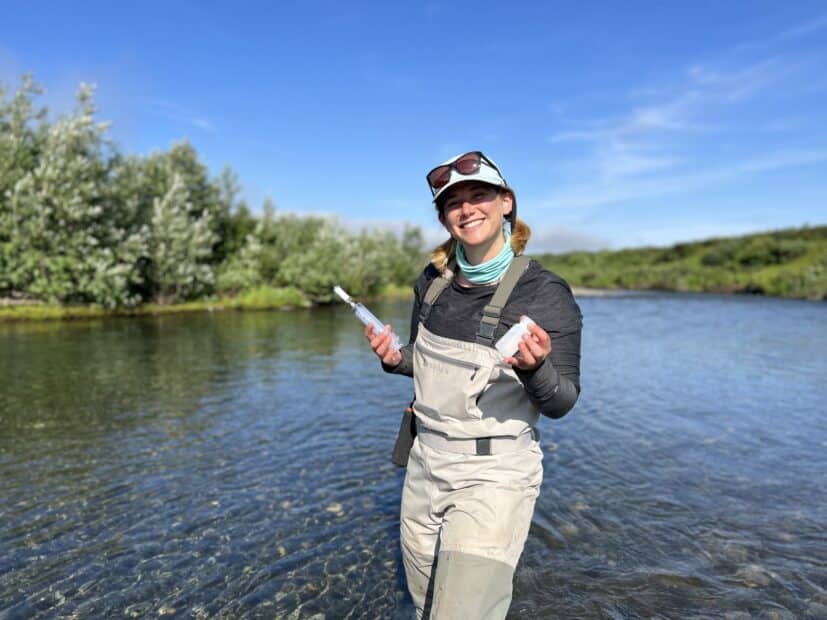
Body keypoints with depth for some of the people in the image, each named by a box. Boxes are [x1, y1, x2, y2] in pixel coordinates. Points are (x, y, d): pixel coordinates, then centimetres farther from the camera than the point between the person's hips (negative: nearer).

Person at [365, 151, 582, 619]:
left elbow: (561, 403, -12)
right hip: (426, 467, 6)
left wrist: (534, 368, -32)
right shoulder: (434, 280, 0)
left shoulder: (546, 292, -15)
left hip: (494, 476, -5)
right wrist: (397, 358, -6)